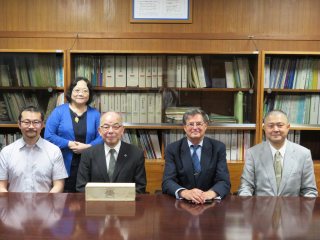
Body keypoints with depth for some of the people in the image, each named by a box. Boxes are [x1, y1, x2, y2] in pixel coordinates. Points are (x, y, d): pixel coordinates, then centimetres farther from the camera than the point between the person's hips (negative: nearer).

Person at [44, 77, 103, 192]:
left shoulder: (95, 114, 8)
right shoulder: (59, 111, 2)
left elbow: (101, 138, 4)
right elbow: (48, 135, -4)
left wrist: (88, 146, -13)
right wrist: (69, 144, -13)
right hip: (64, 165, -2)